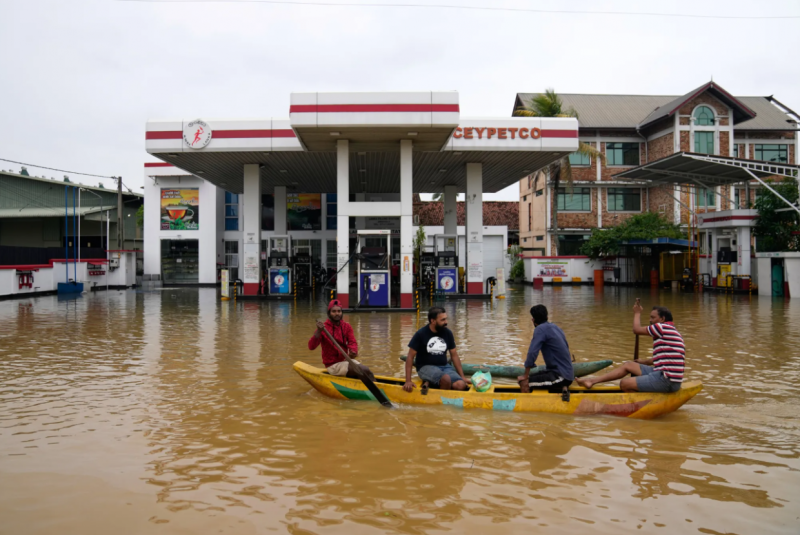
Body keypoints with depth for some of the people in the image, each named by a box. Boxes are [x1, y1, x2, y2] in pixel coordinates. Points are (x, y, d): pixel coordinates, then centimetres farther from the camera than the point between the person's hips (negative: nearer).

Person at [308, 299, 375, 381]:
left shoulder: (346, 326, 6)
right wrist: (319, 331, -36)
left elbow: (352, 342, -5)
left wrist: (353, 351, -29)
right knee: (364, 370, -22)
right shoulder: (323, 328, -10)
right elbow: (311, 347, -21)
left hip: (346, 360, 5)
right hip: (333, 365, -5)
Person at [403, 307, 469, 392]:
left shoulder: (448, 333, 5)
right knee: (446, 378, -35)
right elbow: (410, 357, -6)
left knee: (461, 385, -24)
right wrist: (408, 381, -12)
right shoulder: (421, 334, -8)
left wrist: (462, 377, 8)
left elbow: (454, 355, 12)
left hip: (444, 366, 5)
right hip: (425, 367, -4)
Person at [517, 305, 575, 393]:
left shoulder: (540, 329, -13)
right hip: (568, 374, 9)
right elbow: (566, 347, 26)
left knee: (523, 382, -15)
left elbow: (532, 353, -19)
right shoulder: (555, 327, 13)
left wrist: (525, 376, -10)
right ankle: (561, 389, 9)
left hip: (560, 376, -9)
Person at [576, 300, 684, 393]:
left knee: (625, 384, -9)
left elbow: (637, 330, -4)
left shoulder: (663, 327, -12)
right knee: (628, 365, 16)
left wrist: (637, 313, 12)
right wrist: (639, 362, 34)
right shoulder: (672, 332, 20)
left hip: (666, 381, -10)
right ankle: (592, 381, 19)